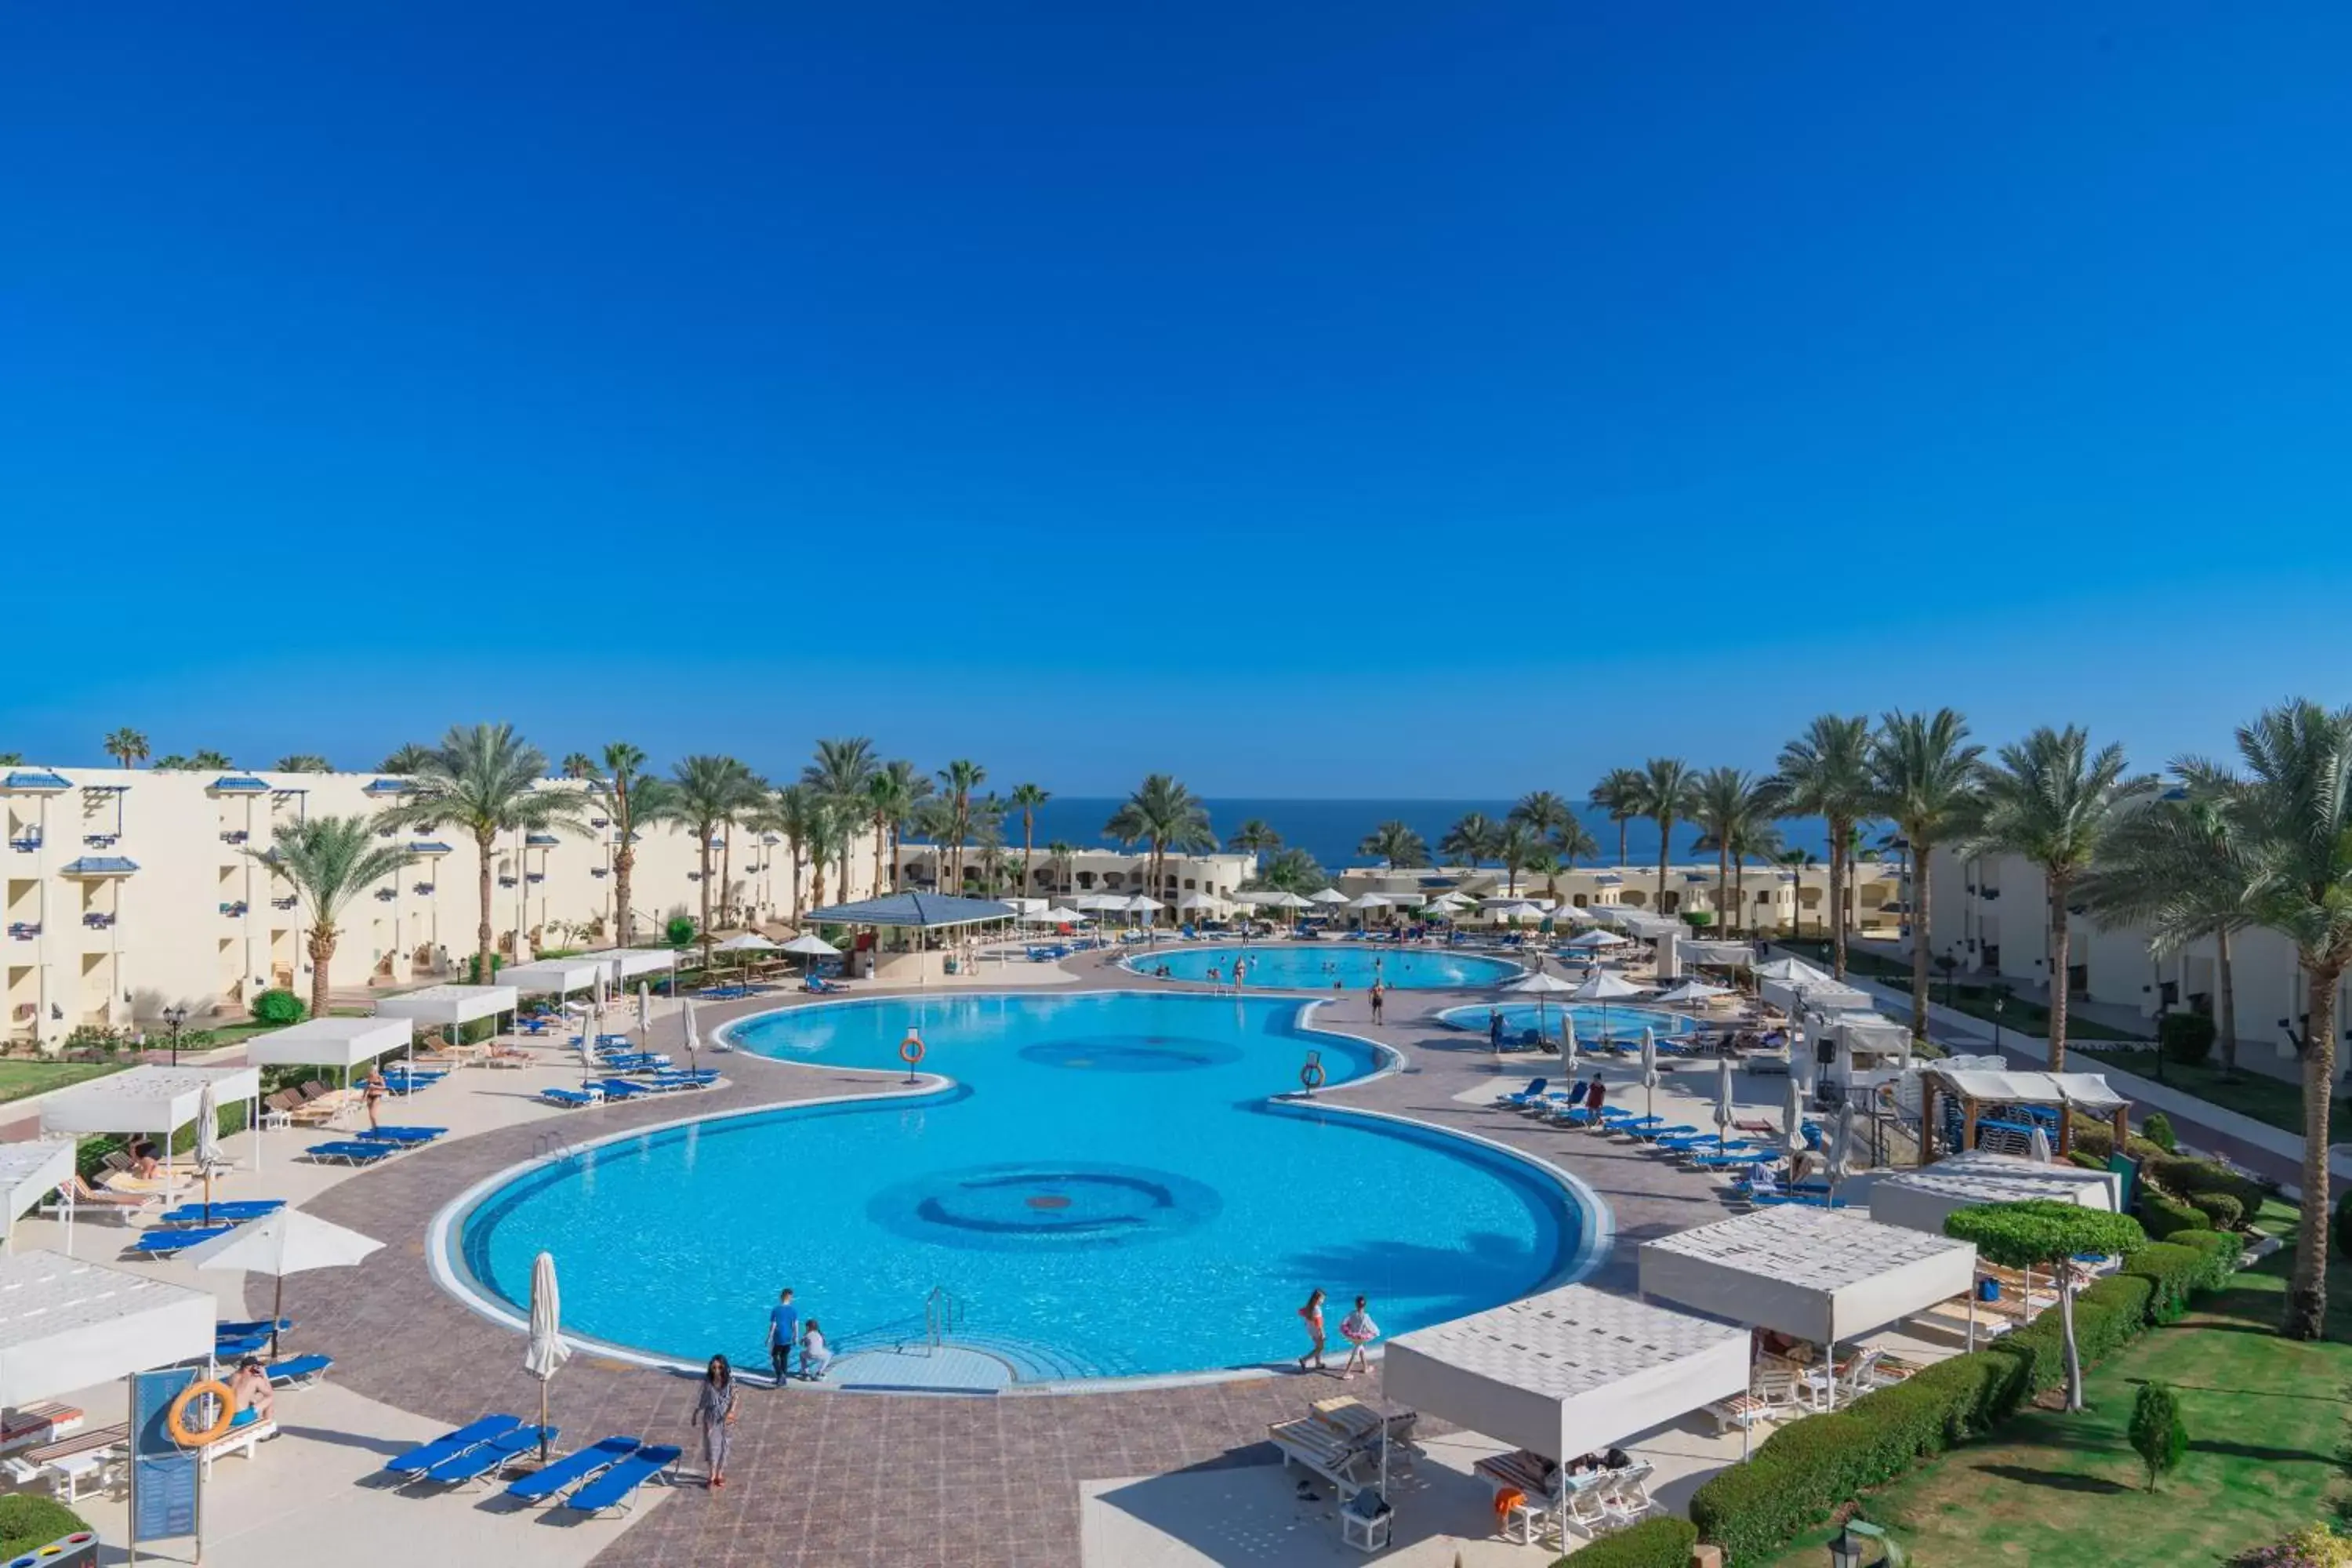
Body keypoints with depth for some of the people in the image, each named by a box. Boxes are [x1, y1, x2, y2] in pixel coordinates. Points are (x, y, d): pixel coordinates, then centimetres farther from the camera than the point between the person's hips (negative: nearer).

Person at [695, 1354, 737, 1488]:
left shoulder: (730, 1382, -13)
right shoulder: (707, 1382, -11)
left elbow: (735, 1398, -8)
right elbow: (700, 1399, -1)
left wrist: (731, 1412, -21)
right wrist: (696, 1415, 2)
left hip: (724, 1418, 0)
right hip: (710, 1418, 0)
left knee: (723, 1445, 9)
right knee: (711, 1445, 1)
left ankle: (720, 1474, 23)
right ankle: (712, 1475, 11)